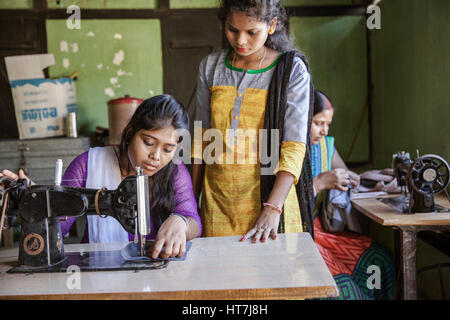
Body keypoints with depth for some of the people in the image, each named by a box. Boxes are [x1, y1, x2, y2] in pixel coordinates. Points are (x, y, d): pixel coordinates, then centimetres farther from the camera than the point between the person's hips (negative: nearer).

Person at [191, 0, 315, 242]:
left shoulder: (292, 70, -5)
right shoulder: (210, 66, 6)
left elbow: (294, 148, -12)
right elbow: (201, 138, 11)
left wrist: (273, 209, -23)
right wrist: (192, 201, 9)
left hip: (272, 192, -2)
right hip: (217, 201, 3)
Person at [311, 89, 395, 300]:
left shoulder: (326, 146, 11)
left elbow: (345, 174, 26)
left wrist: (351, 180, 2)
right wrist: (320, 182, -22)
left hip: (317, 229, 8)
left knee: (380, 258, -4)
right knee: (337, 280, -25)